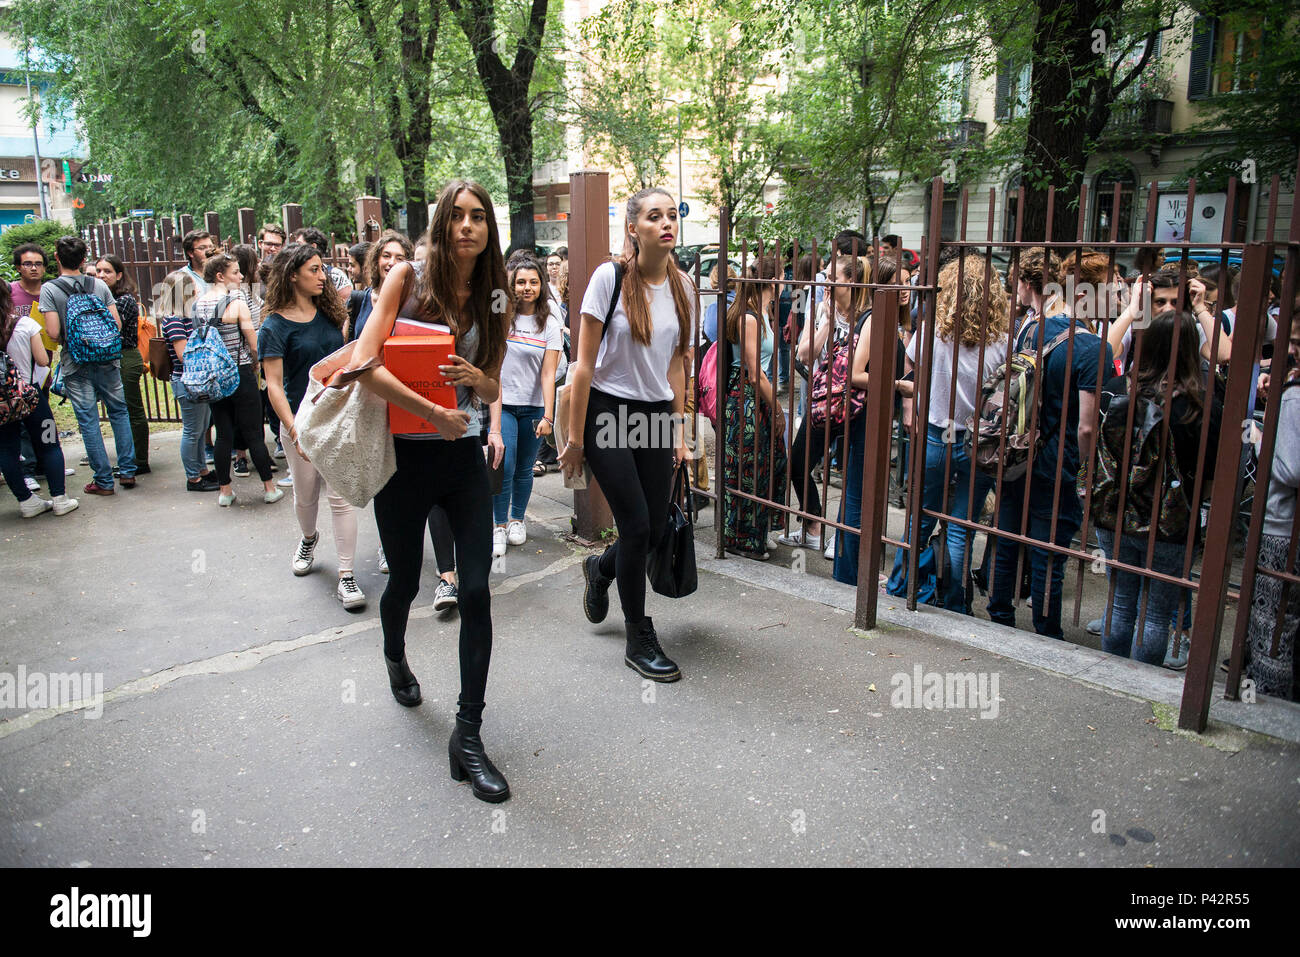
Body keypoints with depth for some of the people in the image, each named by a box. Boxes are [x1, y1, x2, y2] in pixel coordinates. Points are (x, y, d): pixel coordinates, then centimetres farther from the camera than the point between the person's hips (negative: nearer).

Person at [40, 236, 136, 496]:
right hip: (106, 360, 2)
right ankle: (127, 471, 13)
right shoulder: (99, 285, 0)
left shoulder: (49, 289, -8)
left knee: (88, 421, 3)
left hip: (75, 365, -2)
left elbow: (54, 333, -14)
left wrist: (67, 340, 8)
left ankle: (104, 480, 7)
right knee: (119, 412, 13)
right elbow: (117, 324, -1)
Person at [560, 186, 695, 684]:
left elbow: (676, 365, 13)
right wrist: (575, 437, -9)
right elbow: (584, 363, -9)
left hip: (656, 415, 5)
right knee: (636, 525, -6)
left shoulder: (682, 287, 5)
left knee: (655, 528, 5)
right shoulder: (610, 277, -10)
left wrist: (679, 432, 11)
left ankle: (600, 569, 41)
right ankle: (640, 641, 13)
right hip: (608, 412, -5)